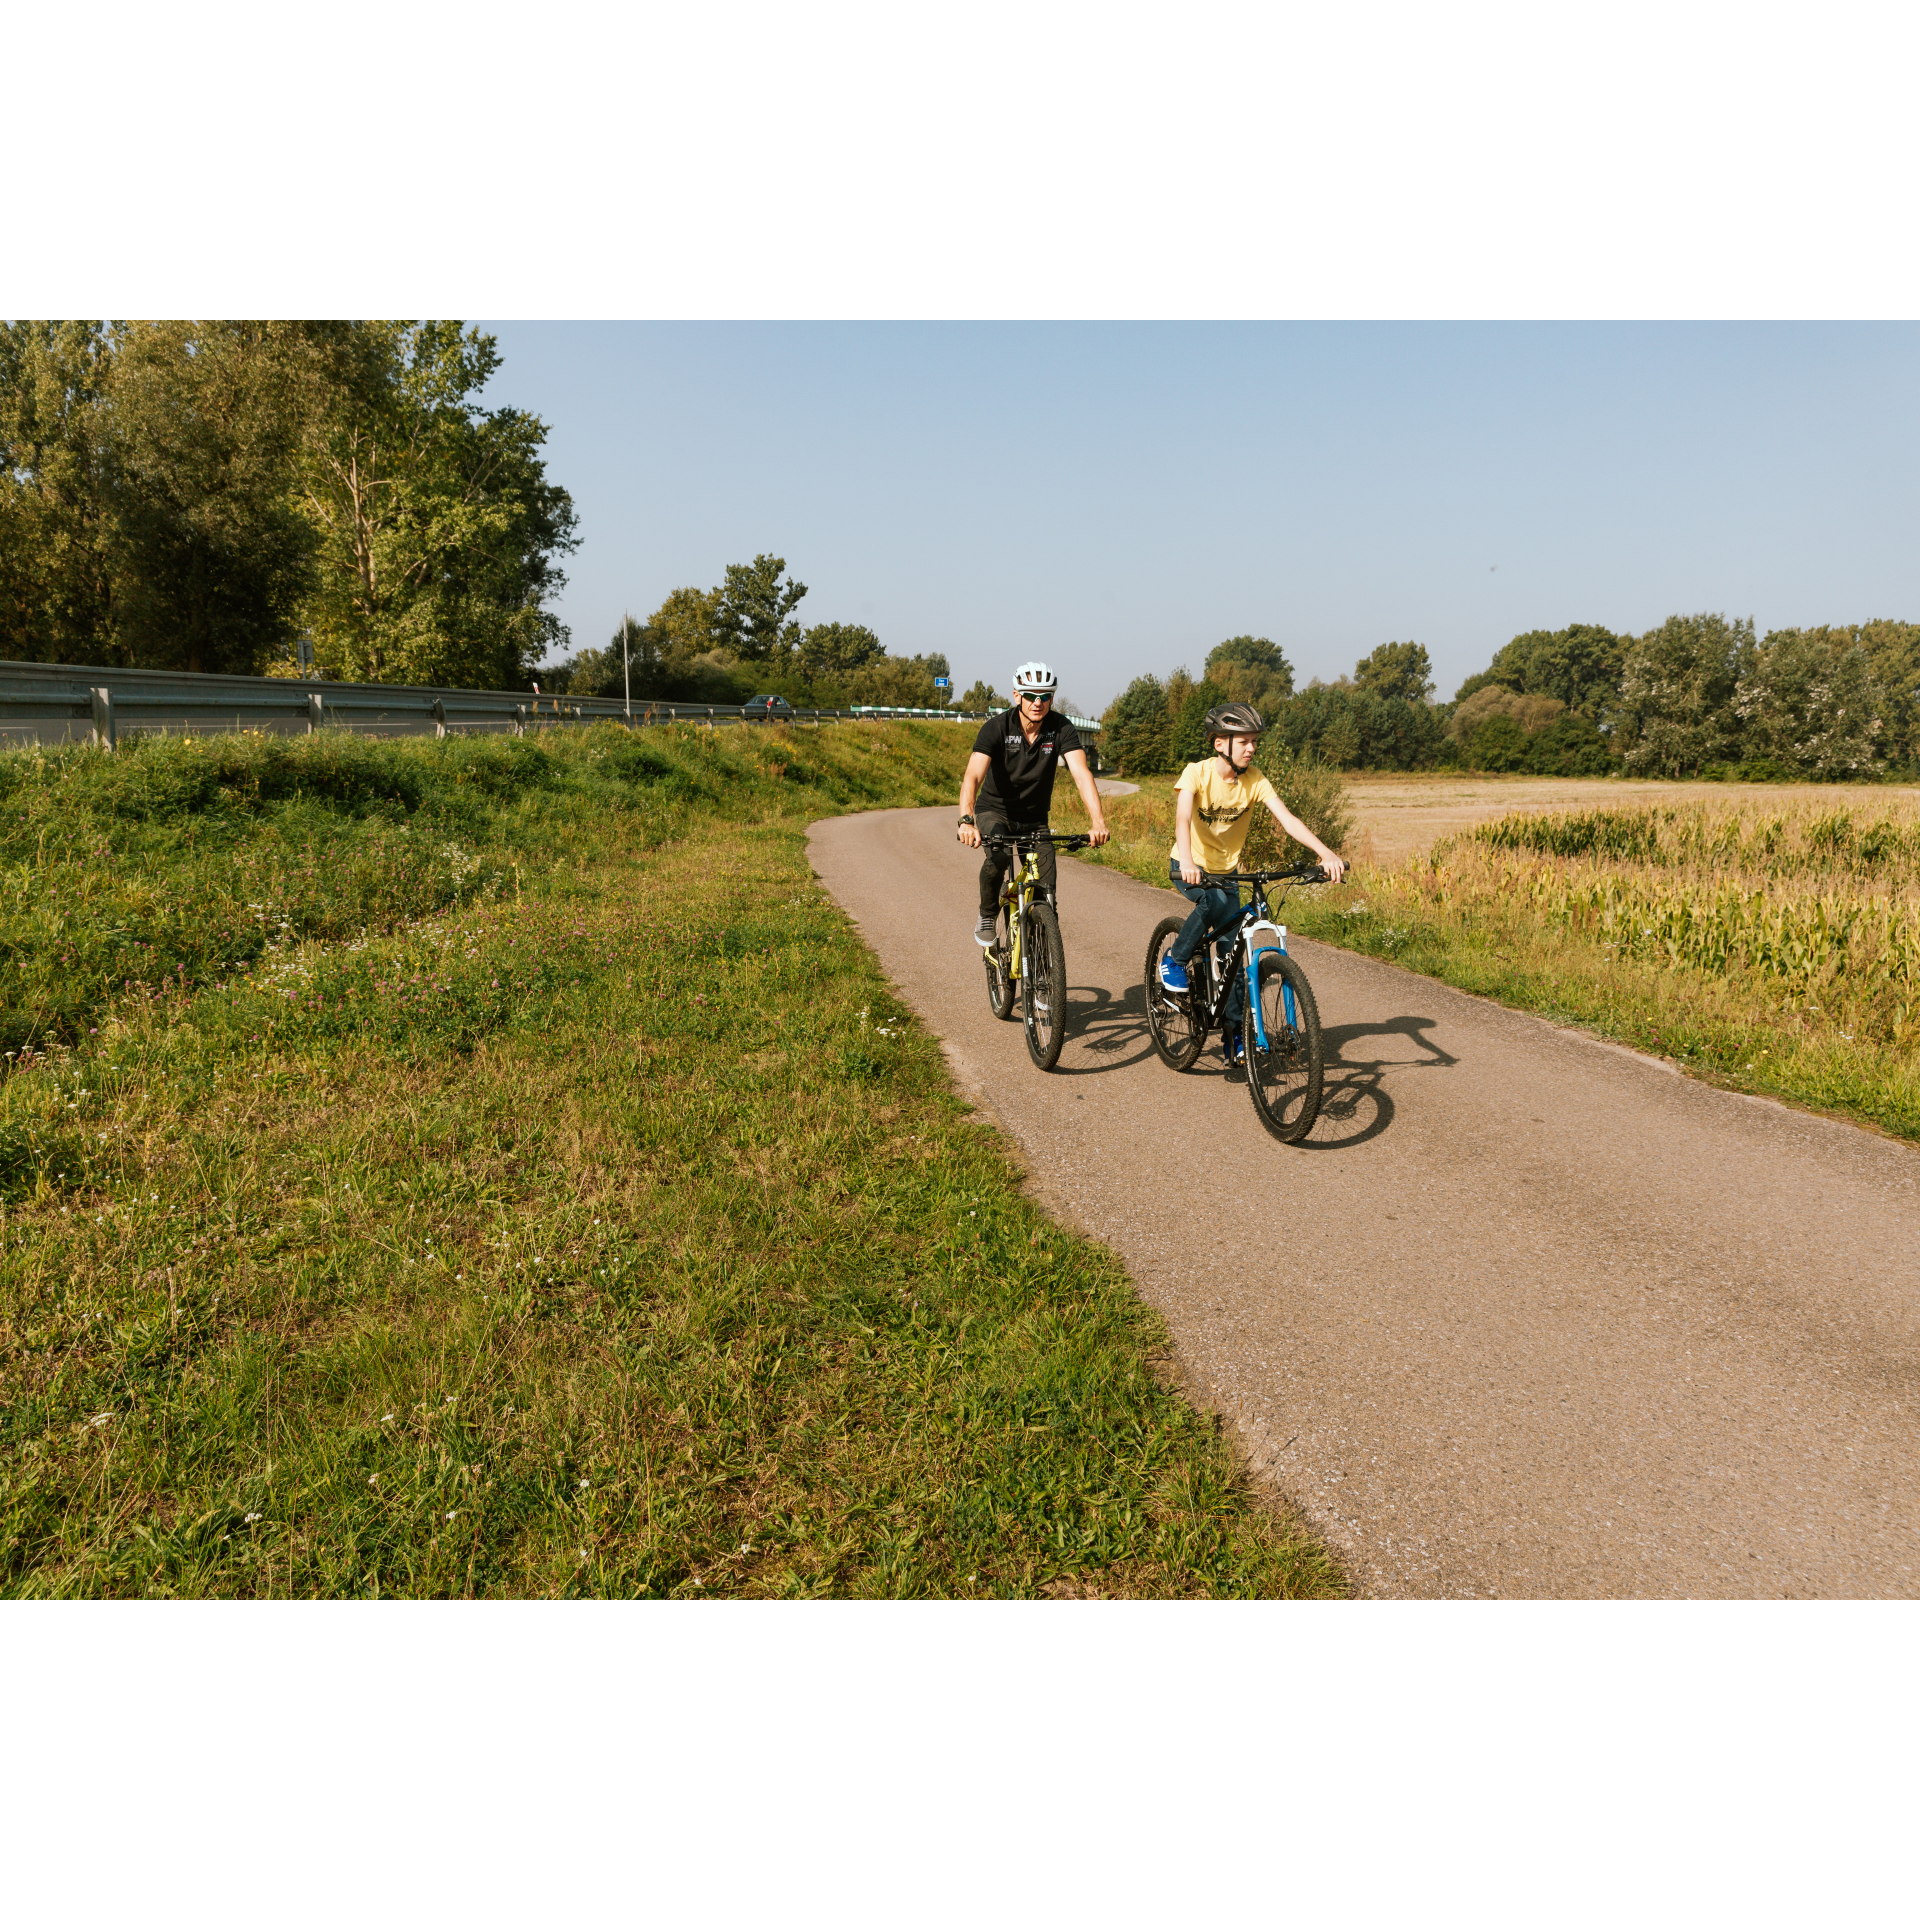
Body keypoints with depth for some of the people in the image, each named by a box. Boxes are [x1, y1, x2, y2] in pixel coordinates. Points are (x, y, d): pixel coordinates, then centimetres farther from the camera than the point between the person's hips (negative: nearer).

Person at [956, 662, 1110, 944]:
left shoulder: (1061, 728, -16)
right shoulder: (997, 727, -22)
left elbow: (1081, 774, -27)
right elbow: (973, 776, -34)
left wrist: (1098, 822, -43)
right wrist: (966, 820, -53)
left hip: (1034, 817, 2)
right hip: (995, 811, -2)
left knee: (1045, 888, -10)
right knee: (999, 855, -32)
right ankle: (987, 915, -6)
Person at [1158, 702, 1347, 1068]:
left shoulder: (1254, 779, -11)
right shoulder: (1197, 773, -20)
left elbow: (1286, 817, -20)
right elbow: (1183, 817, -35)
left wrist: (1326, 853, -35)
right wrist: (1187, 862, -54)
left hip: (1226, 871, 4)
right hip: (1190, 867, -4)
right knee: (1214, 902, -37)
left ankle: (1233, 1036, 15)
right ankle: (1175, 959, -11)